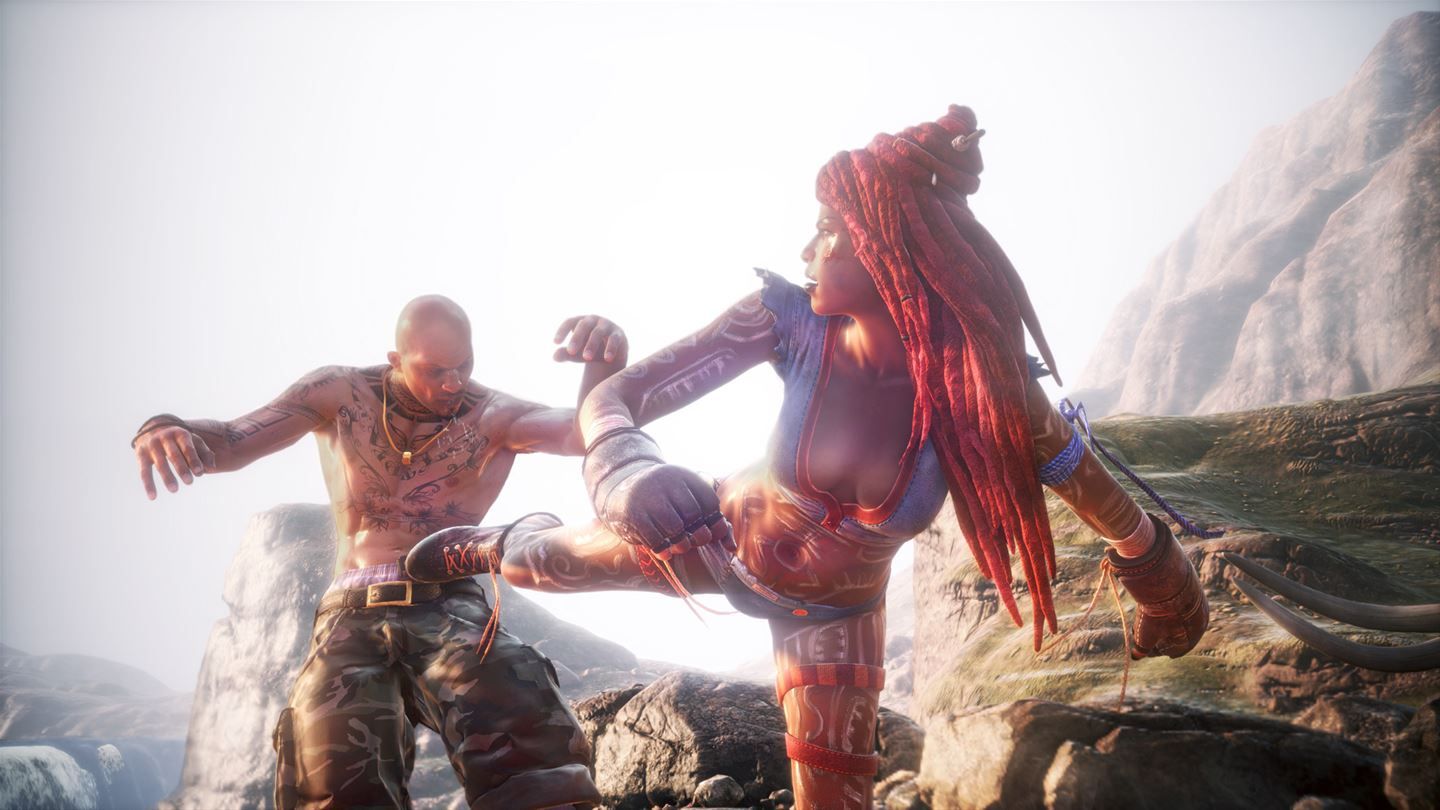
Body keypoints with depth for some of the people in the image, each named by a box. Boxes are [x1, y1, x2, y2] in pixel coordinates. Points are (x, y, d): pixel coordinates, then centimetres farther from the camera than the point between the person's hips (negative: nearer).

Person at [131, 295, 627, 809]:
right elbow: (231, 440, 2)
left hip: (451, 610, -1)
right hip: (352, 617, 1)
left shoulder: (492, 415, 6)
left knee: (533, 748, -30)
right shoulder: (341, 394, 8)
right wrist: (169, 431, -22)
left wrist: (605, 367, -32)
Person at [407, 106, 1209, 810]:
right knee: (554, 558, 17)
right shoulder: (789, 319, -30)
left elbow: (1105, 500, -16)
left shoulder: (981, 388, -32)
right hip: (726, 543, 1)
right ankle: (497, 545, 57)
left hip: (835, 608, 0)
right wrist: (632, 479, -50)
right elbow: (614, 399, -27)